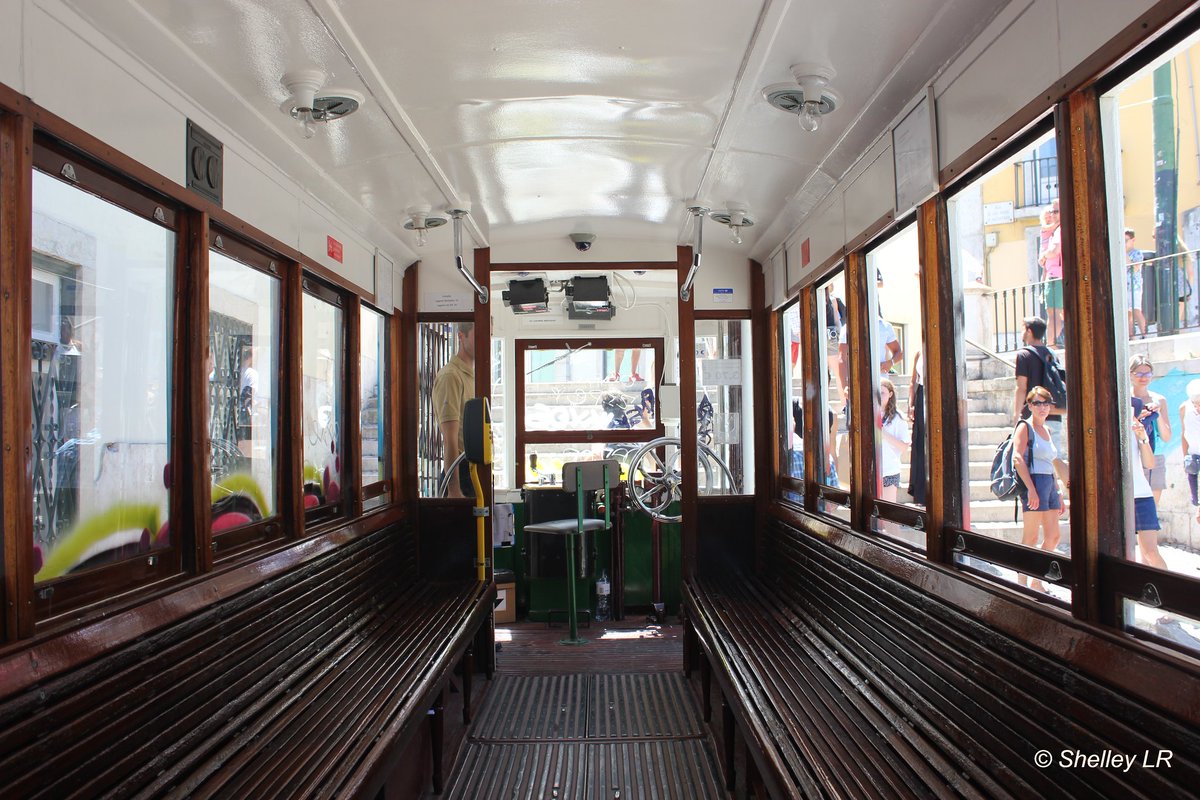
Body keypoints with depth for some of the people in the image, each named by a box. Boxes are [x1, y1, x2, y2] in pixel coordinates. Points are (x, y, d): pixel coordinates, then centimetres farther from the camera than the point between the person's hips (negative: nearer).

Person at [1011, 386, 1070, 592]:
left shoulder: (1046, 430, 19)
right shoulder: (1025, 426, -5)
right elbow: (1017, 458, -16)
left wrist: (1059, 494, 20)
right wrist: (1031, 488, -23)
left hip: (1049, 484, 8)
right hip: (1034, 482, -8)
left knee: (1053, 538, 9)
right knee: (1031, 538, -5)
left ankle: (1038, 582, 20)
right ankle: (1022, 584, 3)